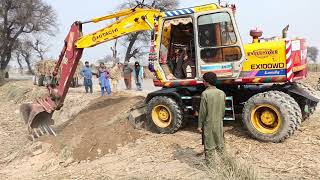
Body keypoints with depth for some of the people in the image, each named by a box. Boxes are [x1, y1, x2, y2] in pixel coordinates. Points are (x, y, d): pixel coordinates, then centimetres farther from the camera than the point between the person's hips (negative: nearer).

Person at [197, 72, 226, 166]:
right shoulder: (222, 93, 0)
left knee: (209, 146, 5)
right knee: (220, 144, 17)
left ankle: (209, 165, 14)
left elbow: (202, 111, -14)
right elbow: (223, 110, 6)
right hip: (219, 123, 5)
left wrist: (200, 125, -6)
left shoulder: (205, 93, -16)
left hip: (208, 124, -5)